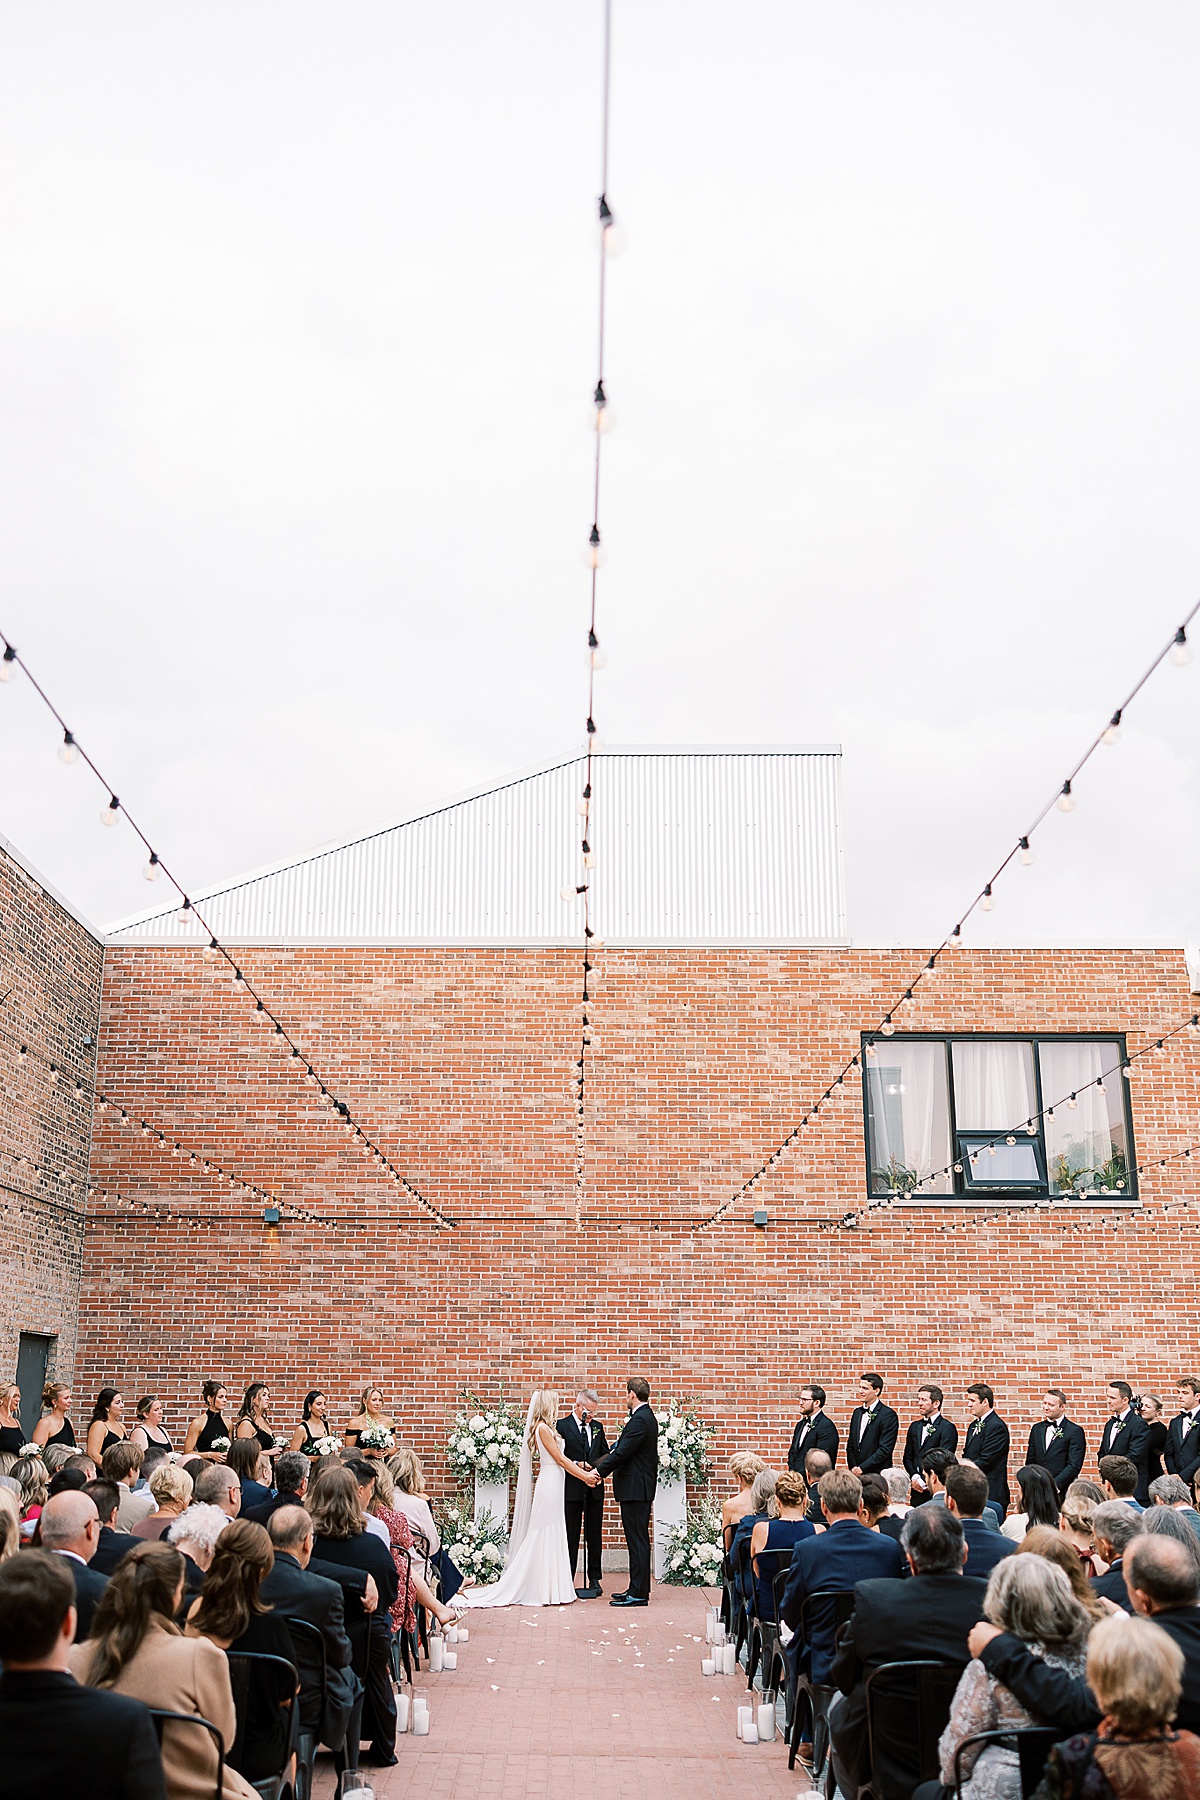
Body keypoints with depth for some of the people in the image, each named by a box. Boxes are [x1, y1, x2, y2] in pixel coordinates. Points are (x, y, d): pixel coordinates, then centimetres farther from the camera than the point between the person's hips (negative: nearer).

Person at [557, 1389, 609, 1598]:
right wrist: (576, 1466, -20)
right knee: (571, 1536, 1)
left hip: (595, 1489, 5)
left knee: (594, 1536, 9)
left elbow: (606, 1454, 16)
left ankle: (594, 1579, 17)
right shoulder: (562, 1426, -4)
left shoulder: (597, 1427, 12)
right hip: (572, 1489, -5)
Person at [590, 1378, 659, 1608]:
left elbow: (622, 1453, -21)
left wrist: (599, 1470, -11)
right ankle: (637, 1589, 20)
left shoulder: (639, 1421, -18)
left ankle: (639, 1594, -3)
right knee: (638, 1540, 14)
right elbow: (623, 1449, 20)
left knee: (637, 1540, -6)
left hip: (635, 1489, -11)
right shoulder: (647, 1417, 15)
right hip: (641, 1488, 11)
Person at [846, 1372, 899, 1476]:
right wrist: (853, 1468, 0)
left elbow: (885, 1449, -13)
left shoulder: (888, 1415, -7)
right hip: (856, 1473, 5)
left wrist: (861, 1468, -13)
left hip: (878, 1474, -5)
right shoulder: (857, 1412, 15)